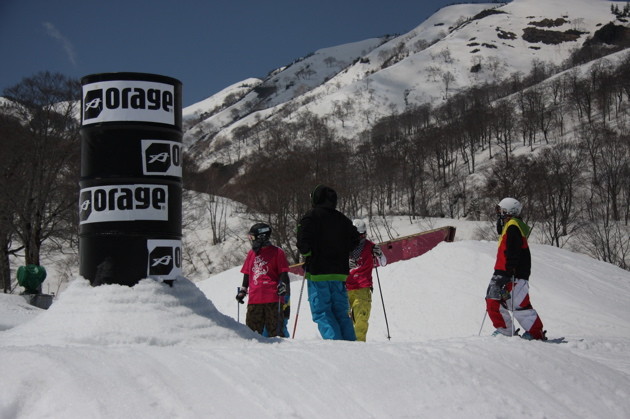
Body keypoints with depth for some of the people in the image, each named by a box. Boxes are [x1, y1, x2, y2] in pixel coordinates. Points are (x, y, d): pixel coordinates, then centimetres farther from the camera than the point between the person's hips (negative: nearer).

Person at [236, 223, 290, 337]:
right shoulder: (251, 253, 17)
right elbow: (247, 274, 23)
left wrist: (283, 285, -14)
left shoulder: (277, 252, 1)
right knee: (252, 330, 4)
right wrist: (242, 290, 19)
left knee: (275, 331, -4)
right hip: (254, 300, 5)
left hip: (273, 298, -5)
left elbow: (283, 273, 0)